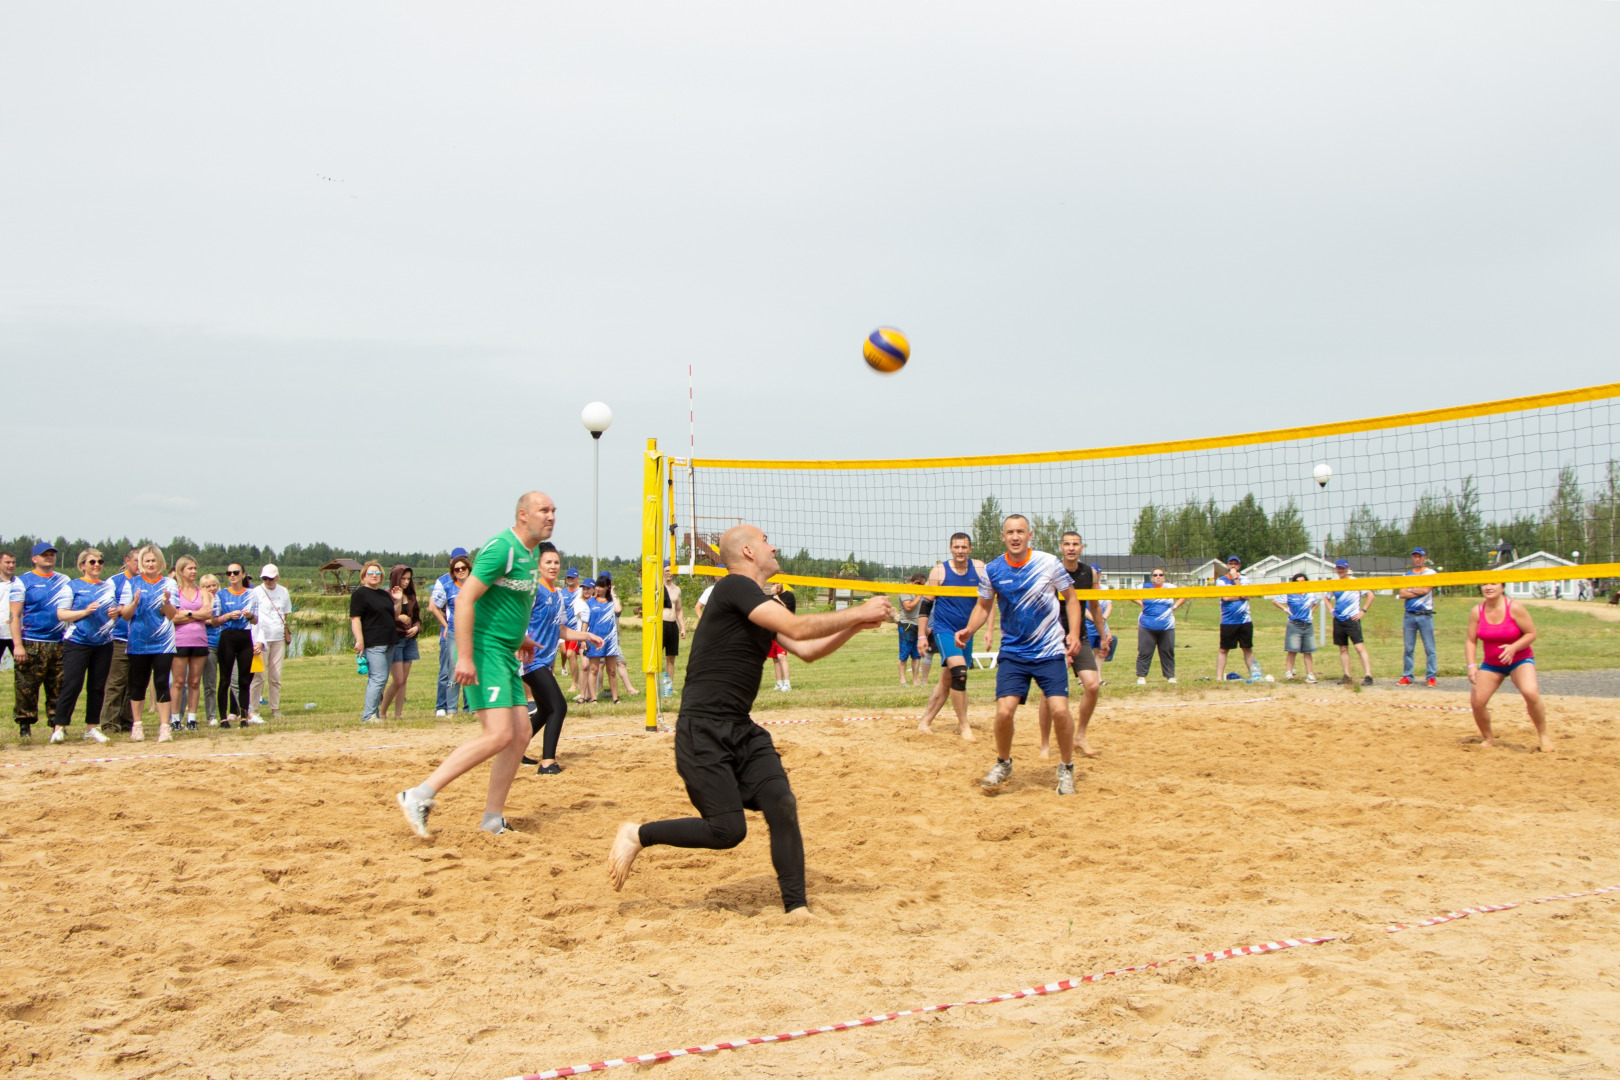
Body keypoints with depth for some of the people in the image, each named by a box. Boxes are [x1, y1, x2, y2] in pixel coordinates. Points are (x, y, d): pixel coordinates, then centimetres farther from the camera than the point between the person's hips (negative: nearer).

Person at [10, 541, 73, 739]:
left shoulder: (65, 581, 15)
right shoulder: (22, 581, 2)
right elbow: (15, 616, -3)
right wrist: (17, 645, -13)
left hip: (59, 644, 4)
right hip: (31, 645, -4)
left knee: (59, 688, 4)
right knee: (26, 687, -5)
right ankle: (24, 724, 5)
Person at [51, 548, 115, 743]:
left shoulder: (109, 586, 14)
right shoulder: (73, 586, 2)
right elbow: (61, 614, -4)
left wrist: (116, 613, -1)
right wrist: (85, 611, -16)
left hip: (104, 643, 4)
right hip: (77, 642, -4)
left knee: (98, 686, 5)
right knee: (72, 684, -10)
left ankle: (92, 728, 13)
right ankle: (59, 727, -4)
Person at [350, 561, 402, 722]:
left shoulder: (384, 594, 20)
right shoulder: (360, 594, -3)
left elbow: (395, 617, 24)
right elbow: (355, 618, -11)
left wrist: (398, 601, 8)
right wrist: (359, 640, -20)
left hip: (388, 642, 8)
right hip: (372, 643, -8)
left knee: (379, 679, 9)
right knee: (379, 678, -14)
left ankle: (370, 711, 17)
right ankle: (368, 715, -10)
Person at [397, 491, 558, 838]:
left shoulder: (529, 554, 14)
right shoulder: (502, 548, -15)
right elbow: (464, 599, -21)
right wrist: (465, 656, -26)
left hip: (505, 655, 10)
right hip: (485, 652, -10)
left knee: (521, 734, 7)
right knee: (498, 735, -19)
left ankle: (492, 820, 15)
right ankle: (419, 797, -12)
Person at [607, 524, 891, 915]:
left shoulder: (761, 606, 16)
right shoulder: (734, 587, -13)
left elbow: (806, 650, 19)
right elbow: (797, 628, -22)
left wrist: (855, 625, 8)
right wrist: (859, 612, -13)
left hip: (741, 730, 9)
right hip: (703, 732, -9)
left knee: (782, 804, -6)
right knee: (728, 830, -11)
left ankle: (796, 908, 2)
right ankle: (638, 835, 10)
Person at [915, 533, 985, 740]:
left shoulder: (979, 568, 1)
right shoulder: (939, 571, -7)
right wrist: (922, 635, -7)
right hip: (943, 629, -5)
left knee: (947, 680, 10)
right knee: (959, 670, -23)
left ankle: (925, 723, 22)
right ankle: (963, 725, -14)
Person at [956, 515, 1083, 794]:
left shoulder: (1049, 563, -7)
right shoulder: (991, 570, -3)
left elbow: (1071, 598, 3)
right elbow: (983, 605, 10)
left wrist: (1074, 633, -11)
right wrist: (968, 630, -8)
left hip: (1050, 651, -1)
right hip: (1012, 653, 1)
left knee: (1059, 709, -14)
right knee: (1004, 710, -12)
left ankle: (1066, 768, 11)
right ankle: (1003, 763, 17)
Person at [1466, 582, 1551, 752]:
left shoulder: (1514, 608, -15)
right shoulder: (1477, 611, -6)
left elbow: (1532, 634, -11)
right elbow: (1471, 641, -2)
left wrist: (1513, 648, -26)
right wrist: (1471, 665, -14)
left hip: (1520, 660, -3)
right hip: (1491, 663, 4)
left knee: (1530, 693, -29)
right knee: (1476, 701, -8)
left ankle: (1543, 736, -9)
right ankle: (1487, 739, 18)